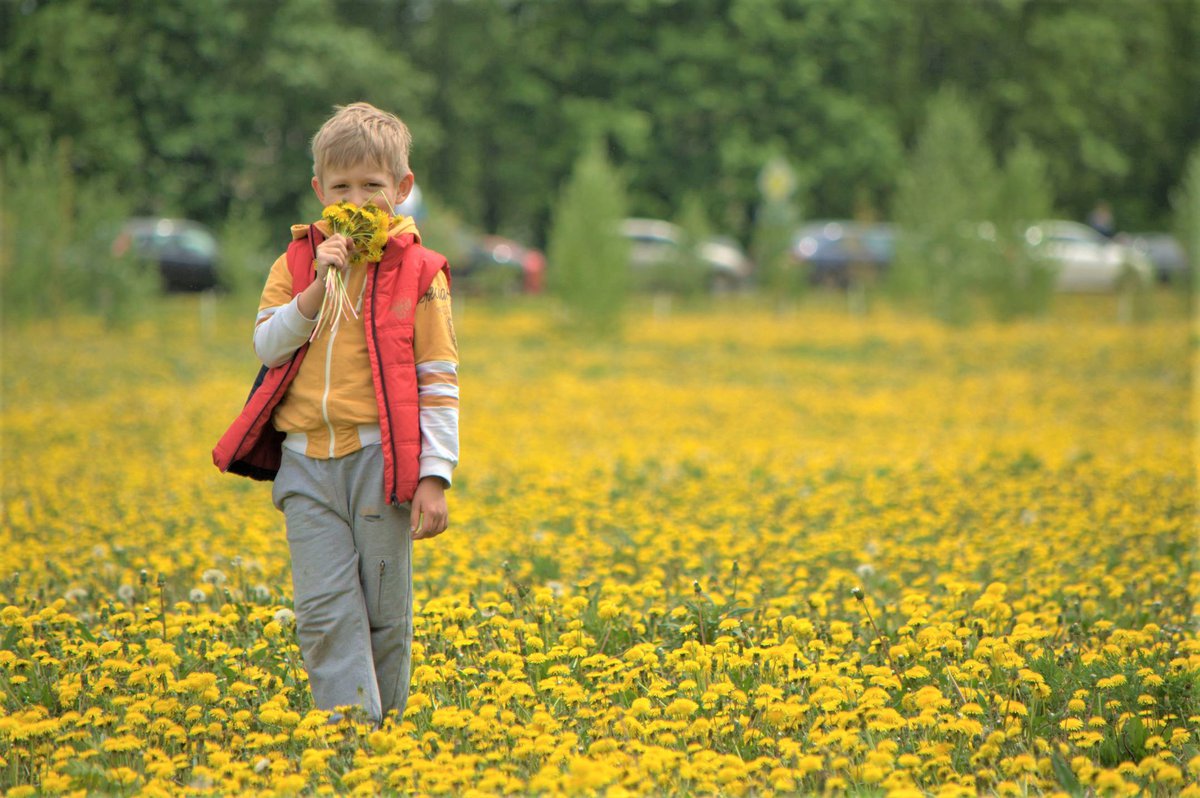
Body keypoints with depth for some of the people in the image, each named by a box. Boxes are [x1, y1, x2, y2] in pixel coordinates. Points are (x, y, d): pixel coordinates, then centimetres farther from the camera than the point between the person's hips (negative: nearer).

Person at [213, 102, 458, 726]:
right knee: (324, 609, -7)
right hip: (306, 461, 2)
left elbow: (438, 381, -1)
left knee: (385, 613, 3)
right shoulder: (296, 264, 10)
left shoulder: (418, 273, 1)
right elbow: (268, 346, -2)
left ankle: (384, 727, 15)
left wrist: (434, 478, -7)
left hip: (380, 457, -2)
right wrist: (319, 288, -13)